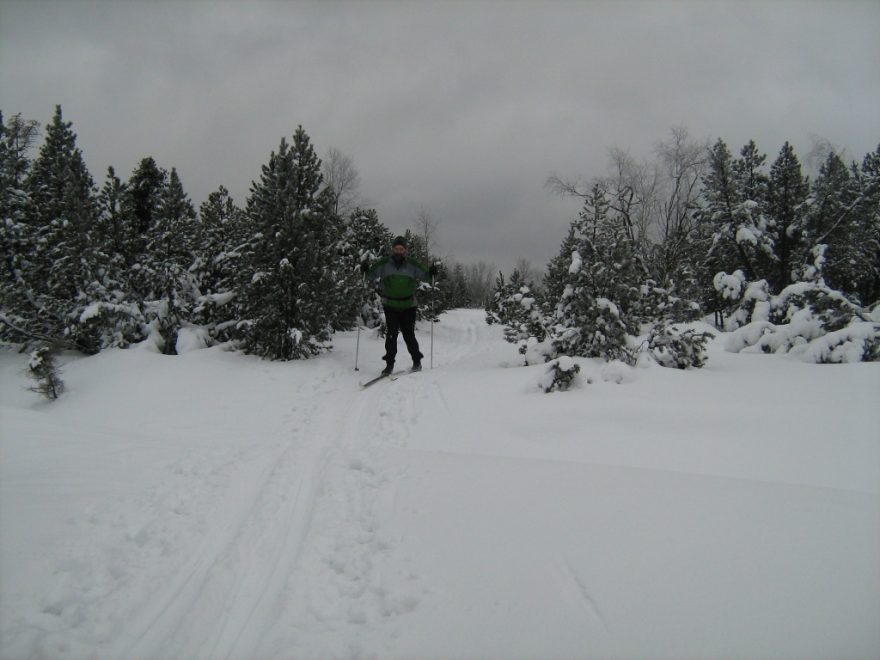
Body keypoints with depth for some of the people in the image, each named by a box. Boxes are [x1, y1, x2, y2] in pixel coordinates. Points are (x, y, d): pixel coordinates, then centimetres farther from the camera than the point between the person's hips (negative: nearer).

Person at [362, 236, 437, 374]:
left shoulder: (412, 264, -1)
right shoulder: (384, 263, -1)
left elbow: (424, 274, 1)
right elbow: (372, 275, 1)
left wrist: (431, 272, -19)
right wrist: (366, 271, -19)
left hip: (408, 305, 0)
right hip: (390, 305, 1)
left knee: (409, 334, -1)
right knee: (391, 334, -6)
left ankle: (417, 361, 17)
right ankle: (389, 363, 4)